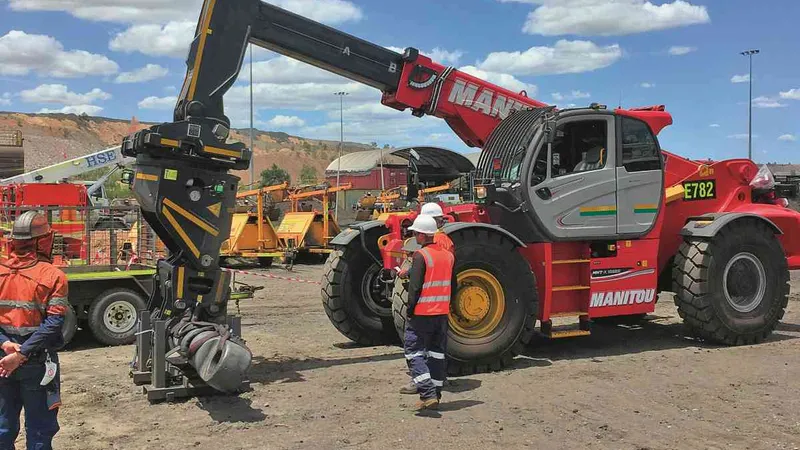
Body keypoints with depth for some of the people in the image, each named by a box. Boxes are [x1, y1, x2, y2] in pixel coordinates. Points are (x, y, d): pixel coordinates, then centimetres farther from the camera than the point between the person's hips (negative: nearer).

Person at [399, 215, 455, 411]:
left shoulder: (421, 256, -14)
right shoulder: (448, 255, 8)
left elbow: (415, 286, -17)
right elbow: (452, 285, 13)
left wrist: (410, 310, -8)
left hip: (422, 313, -7)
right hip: (442, 313, 7)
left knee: (414, 351, 0)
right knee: (437, 353, 13)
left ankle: (428, 394, -10)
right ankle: (435, 394, 19)